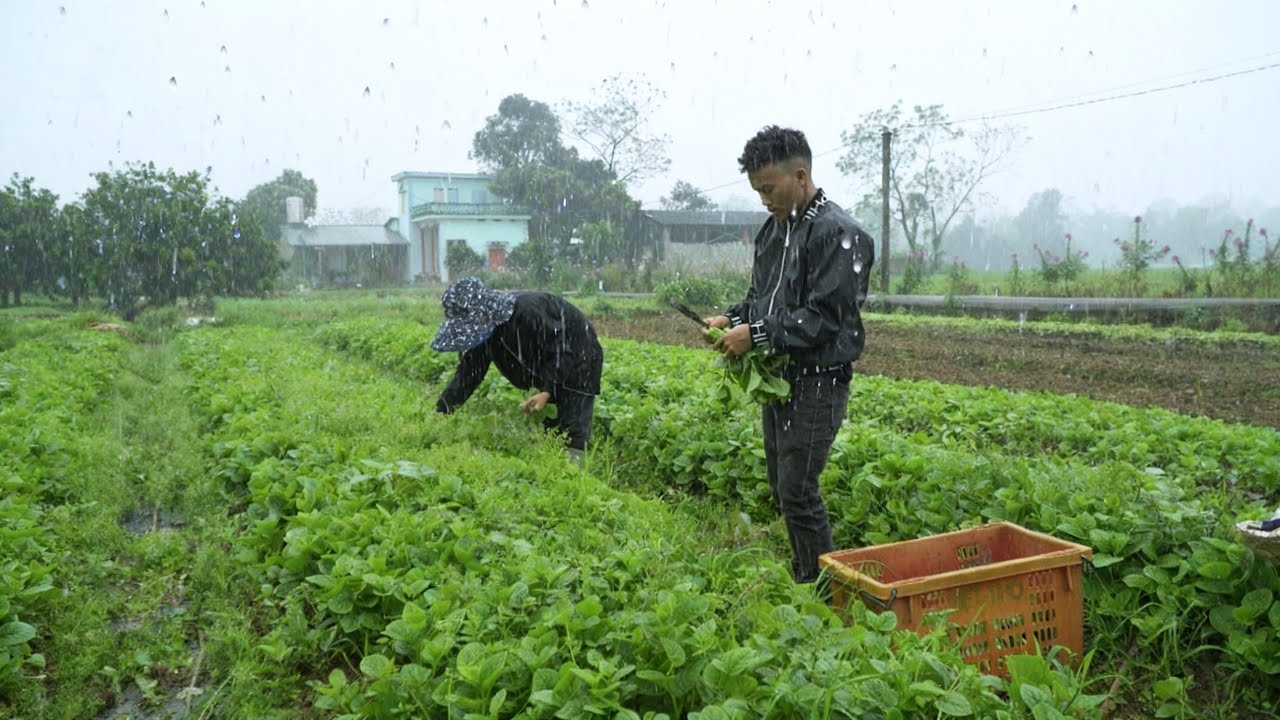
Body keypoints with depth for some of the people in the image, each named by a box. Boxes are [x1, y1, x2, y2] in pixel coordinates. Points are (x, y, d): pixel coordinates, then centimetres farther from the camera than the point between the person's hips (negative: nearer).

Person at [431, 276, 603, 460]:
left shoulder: (527, 311, -33)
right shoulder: (483, 329, -8)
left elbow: (561, 350, -28)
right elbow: (469, 370, -5)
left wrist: (547, 391, -37)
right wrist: (441, 410, -12)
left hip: (576, 360, -8)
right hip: (545, 369, 8)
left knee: (574, 432, -13)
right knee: (545, 429, 7)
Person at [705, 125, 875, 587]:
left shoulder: (836, 233, -15)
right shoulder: (774, 229, 12)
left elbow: (824, 318, -20)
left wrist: (756, 335, -19)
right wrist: (734, 318, 1)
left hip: (817, 381, -9)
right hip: (778, 376, 9)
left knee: (797, 492, -6)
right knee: (781, 488, 15)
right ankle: (801, 579, 29)